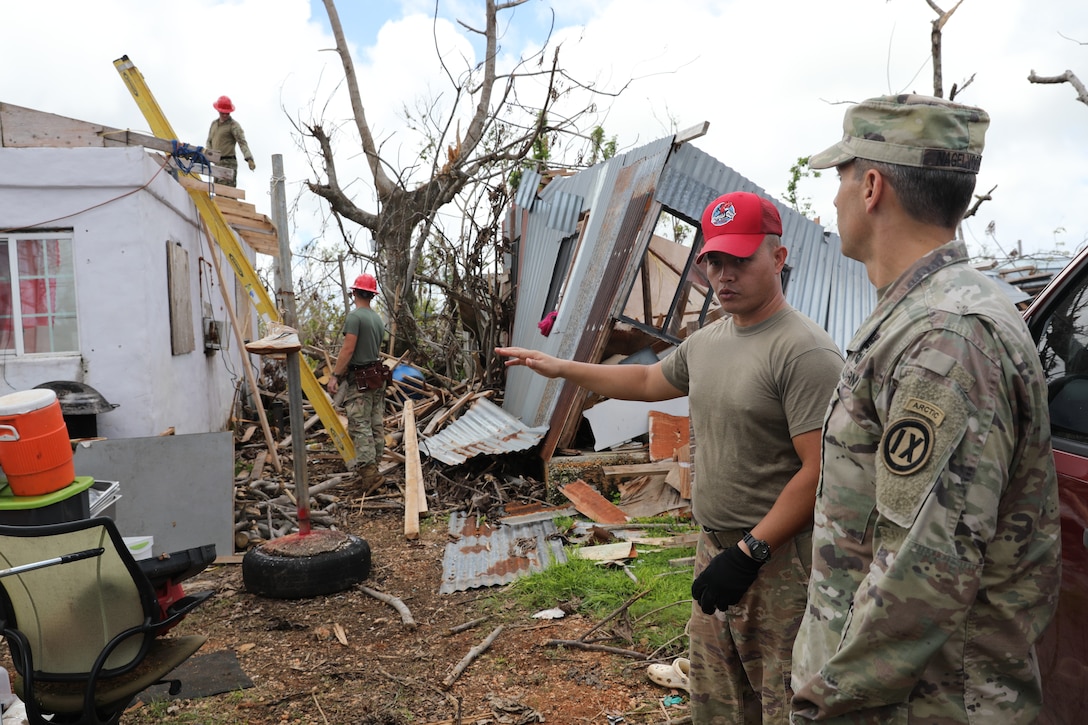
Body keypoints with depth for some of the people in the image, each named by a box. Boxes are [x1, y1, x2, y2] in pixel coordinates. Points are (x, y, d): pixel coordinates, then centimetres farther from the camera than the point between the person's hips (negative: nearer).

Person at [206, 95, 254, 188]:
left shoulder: (234, 125, -5)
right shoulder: (214, 123, 18)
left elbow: (242, 143, -16)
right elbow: (209, 141, 23)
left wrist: (249, 159, -31)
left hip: (228, 163, -8)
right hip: (217, 164, 8)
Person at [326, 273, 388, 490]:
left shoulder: (355, 316, -12)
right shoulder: (378, 319, 13)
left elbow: (348, 349, -18)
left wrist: (334, 375, -15)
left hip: (359, 380, -8)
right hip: (378, 377, 8)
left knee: (360, 427, -9)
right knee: (376, 425, 10)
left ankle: (369, 473, -14)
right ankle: (372, 467, 17)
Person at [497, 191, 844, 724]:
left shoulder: (804, 351, -19)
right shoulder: (706, 341, 9)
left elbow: (818, 473, -22)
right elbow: (648, 382, 26)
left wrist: (748, 554, -21)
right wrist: (560, 368, 25)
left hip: (778, 561, -8)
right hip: (715, 548, 9)